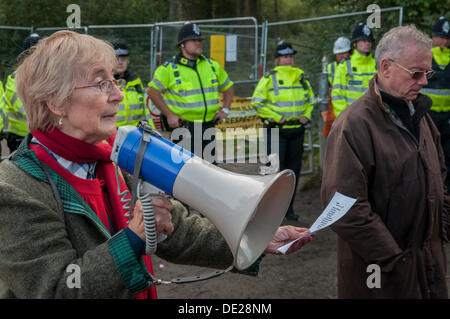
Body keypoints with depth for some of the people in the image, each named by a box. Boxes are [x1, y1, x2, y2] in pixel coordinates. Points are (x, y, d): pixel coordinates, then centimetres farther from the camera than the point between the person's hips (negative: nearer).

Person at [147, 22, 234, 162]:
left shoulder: (212, 65, 11)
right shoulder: (169, 68, -5)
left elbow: (228, 86, 23)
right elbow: (153, 90, -5)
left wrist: (225, 109, 10)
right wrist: (169, 114, -11)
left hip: (208, 125, 5)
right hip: (183, 126, -5)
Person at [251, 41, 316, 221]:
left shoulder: (301, 77, 12)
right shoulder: (269, 78, -5)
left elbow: (310, 99, 24)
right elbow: (257, 102, -6)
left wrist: (306, 115, 6)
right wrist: (275, 117, -12)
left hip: (297, 130, 5)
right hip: (276, 130, -5)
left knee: (293, 169, 8)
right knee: (275, 168, -7)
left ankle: (288, 207, 19)